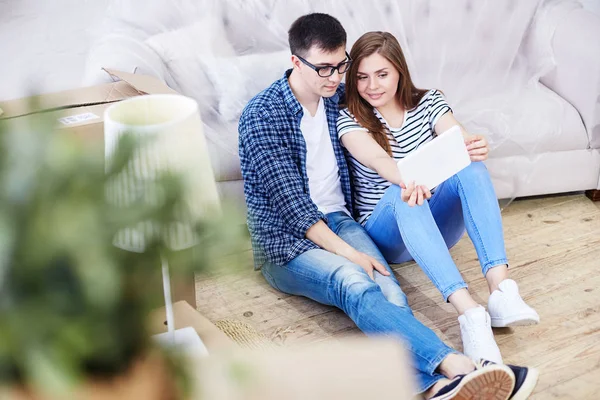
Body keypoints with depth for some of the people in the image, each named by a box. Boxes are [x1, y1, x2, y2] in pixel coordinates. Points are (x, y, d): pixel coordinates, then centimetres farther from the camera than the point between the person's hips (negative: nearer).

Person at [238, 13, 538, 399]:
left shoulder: (339, 95, 9)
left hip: (338, 220, 6)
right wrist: (348, 252, -24)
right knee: (354, 282, -38)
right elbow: (290, 200, -17)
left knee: (388, 292, -29)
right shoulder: (262, 116, -11)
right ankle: (454, 365, -58)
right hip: (288, 242, -5)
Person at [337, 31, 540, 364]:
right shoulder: (350, 119, -5)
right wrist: (407, 180, -50)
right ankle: (468, 311, -52)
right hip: (386, 234, -2)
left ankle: (500, 287, -42)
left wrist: (475, 147, -40)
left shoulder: (429, 102, 4)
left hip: (437, 225, 3)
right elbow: (377, 159, -27)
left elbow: (459, 141, -14)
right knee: (401, 193, -38)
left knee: (470, 166, -27)